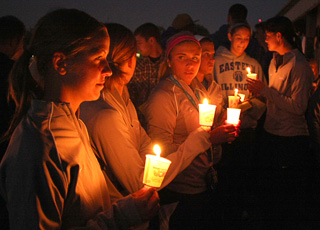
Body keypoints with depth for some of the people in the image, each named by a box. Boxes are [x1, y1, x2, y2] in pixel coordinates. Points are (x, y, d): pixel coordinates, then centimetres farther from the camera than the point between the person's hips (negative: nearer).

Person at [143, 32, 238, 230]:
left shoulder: (196, 88, 8)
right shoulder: (163, 96, -19)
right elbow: (162, 151, -24)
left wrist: (222, 131, 0)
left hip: (203, 185, 8)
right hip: (180, 192, -8)